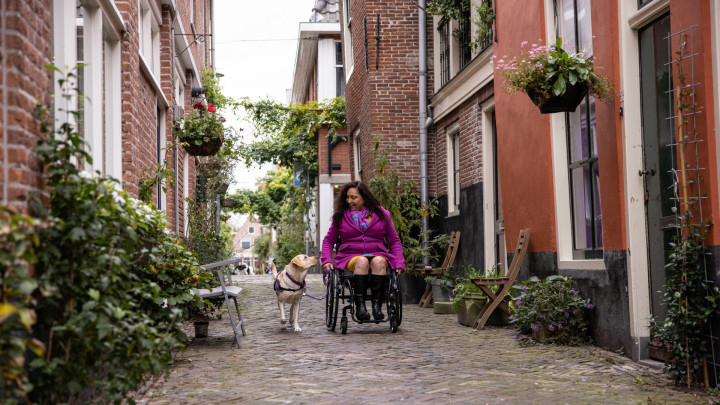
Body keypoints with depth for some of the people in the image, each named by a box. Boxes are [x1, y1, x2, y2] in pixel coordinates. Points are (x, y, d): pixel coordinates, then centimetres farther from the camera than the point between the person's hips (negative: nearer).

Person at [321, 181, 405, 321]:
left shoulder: (382, 214, 12)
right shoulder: (340, 216, 13)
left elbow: (394, 241, 16)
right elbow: (328, 240, 18)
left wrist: (399, 262, 2)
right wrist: (326, 260, 1)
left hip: (377, 255, 0)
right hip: (350, 257, 0)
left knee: (378, 261, -35)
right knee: (362, 261, -36)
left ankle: (377, 305, -39)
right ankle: (360, 305, -41)